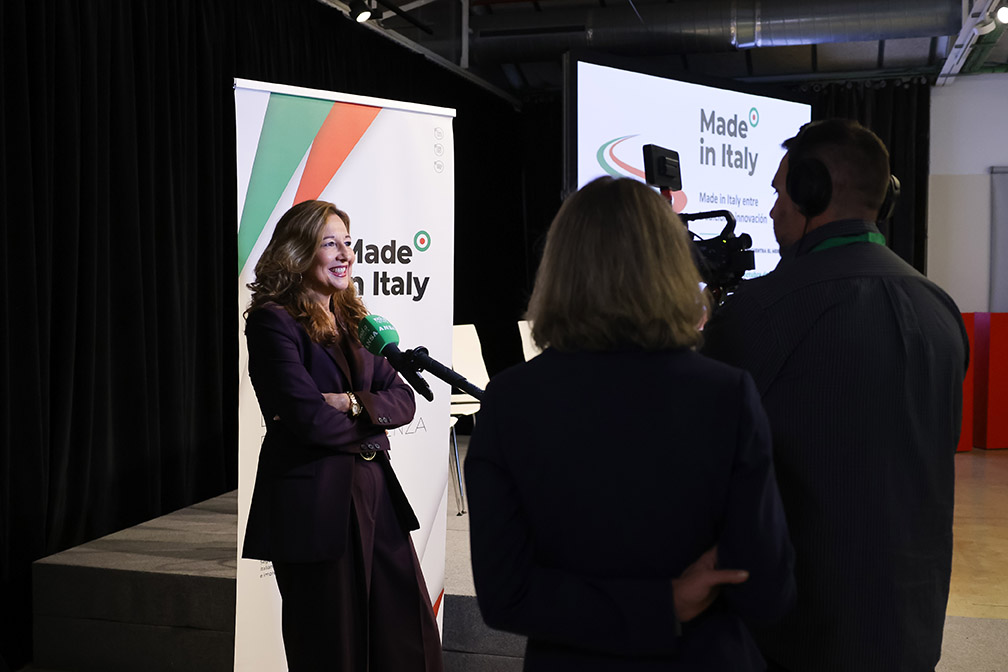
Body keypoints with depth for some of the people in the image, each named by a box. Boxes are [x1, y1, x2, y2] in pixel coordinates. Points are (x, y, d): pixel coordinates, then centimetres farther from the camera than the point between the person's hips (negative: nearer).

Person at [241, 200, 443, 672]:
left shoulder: (353, 319, 14)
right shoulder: (273, 321, -8)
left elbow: (403, 399, 7)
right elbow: (307, 416, -19)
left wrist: (353, 402, -12)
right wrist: (366, 429, -2)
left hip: (375, 493, 7)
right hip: (313, 505, -6)